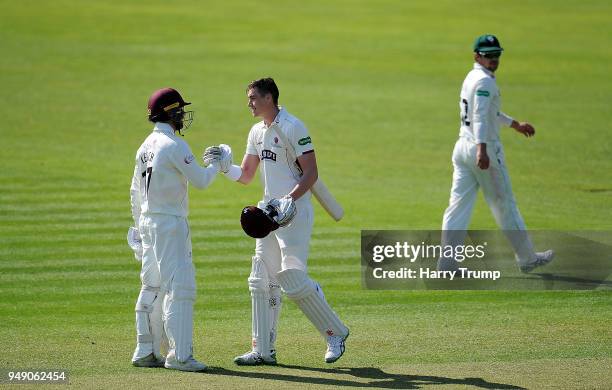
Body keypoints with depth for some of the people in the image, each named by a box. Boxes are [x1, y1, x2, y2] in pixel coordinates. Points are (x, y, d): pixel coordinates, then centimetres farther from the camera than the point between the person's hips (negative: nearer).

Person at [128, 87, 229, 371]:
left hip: (147, 222, 9)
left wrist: (139, 226, 23)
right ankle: (179, 355, -12)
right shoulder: (175, 145, -14)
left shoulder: (146, 146, 12)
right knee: (179, 286, -9)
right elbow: (200, 180, -13)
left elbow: (135, 192, 17)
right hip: (170, 224, -9)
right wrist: (218, 165, 6)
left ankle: (146, 352, 16)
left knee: (152, 288, 13)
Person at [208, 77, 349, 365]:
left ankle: (335, 333, 2)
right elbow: (245, 175, 19)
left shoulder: (292, 128, -12)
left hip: (295, 212, -9)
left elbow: (311, 173, -15)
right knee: (262, 282, 6)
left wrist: (290, 199, -27)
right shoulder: (257, 132, 14)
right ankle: (263, 350, 10)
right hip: (270, 212, 9)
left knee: (294, 281, -13)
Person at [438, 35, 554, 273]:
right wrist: (482, 149, -37)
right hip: (486, 147, -9)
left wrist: (515, 124, 44)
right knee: (504, 205, 4)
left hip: (462, 147, 9)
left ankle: (446, 265, -6)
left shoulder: (471, 78, 17)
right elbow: (480, 117, -26)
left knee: (458, 207, 1)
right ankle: (527, 258, 17)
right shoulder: (484, 81, -13)